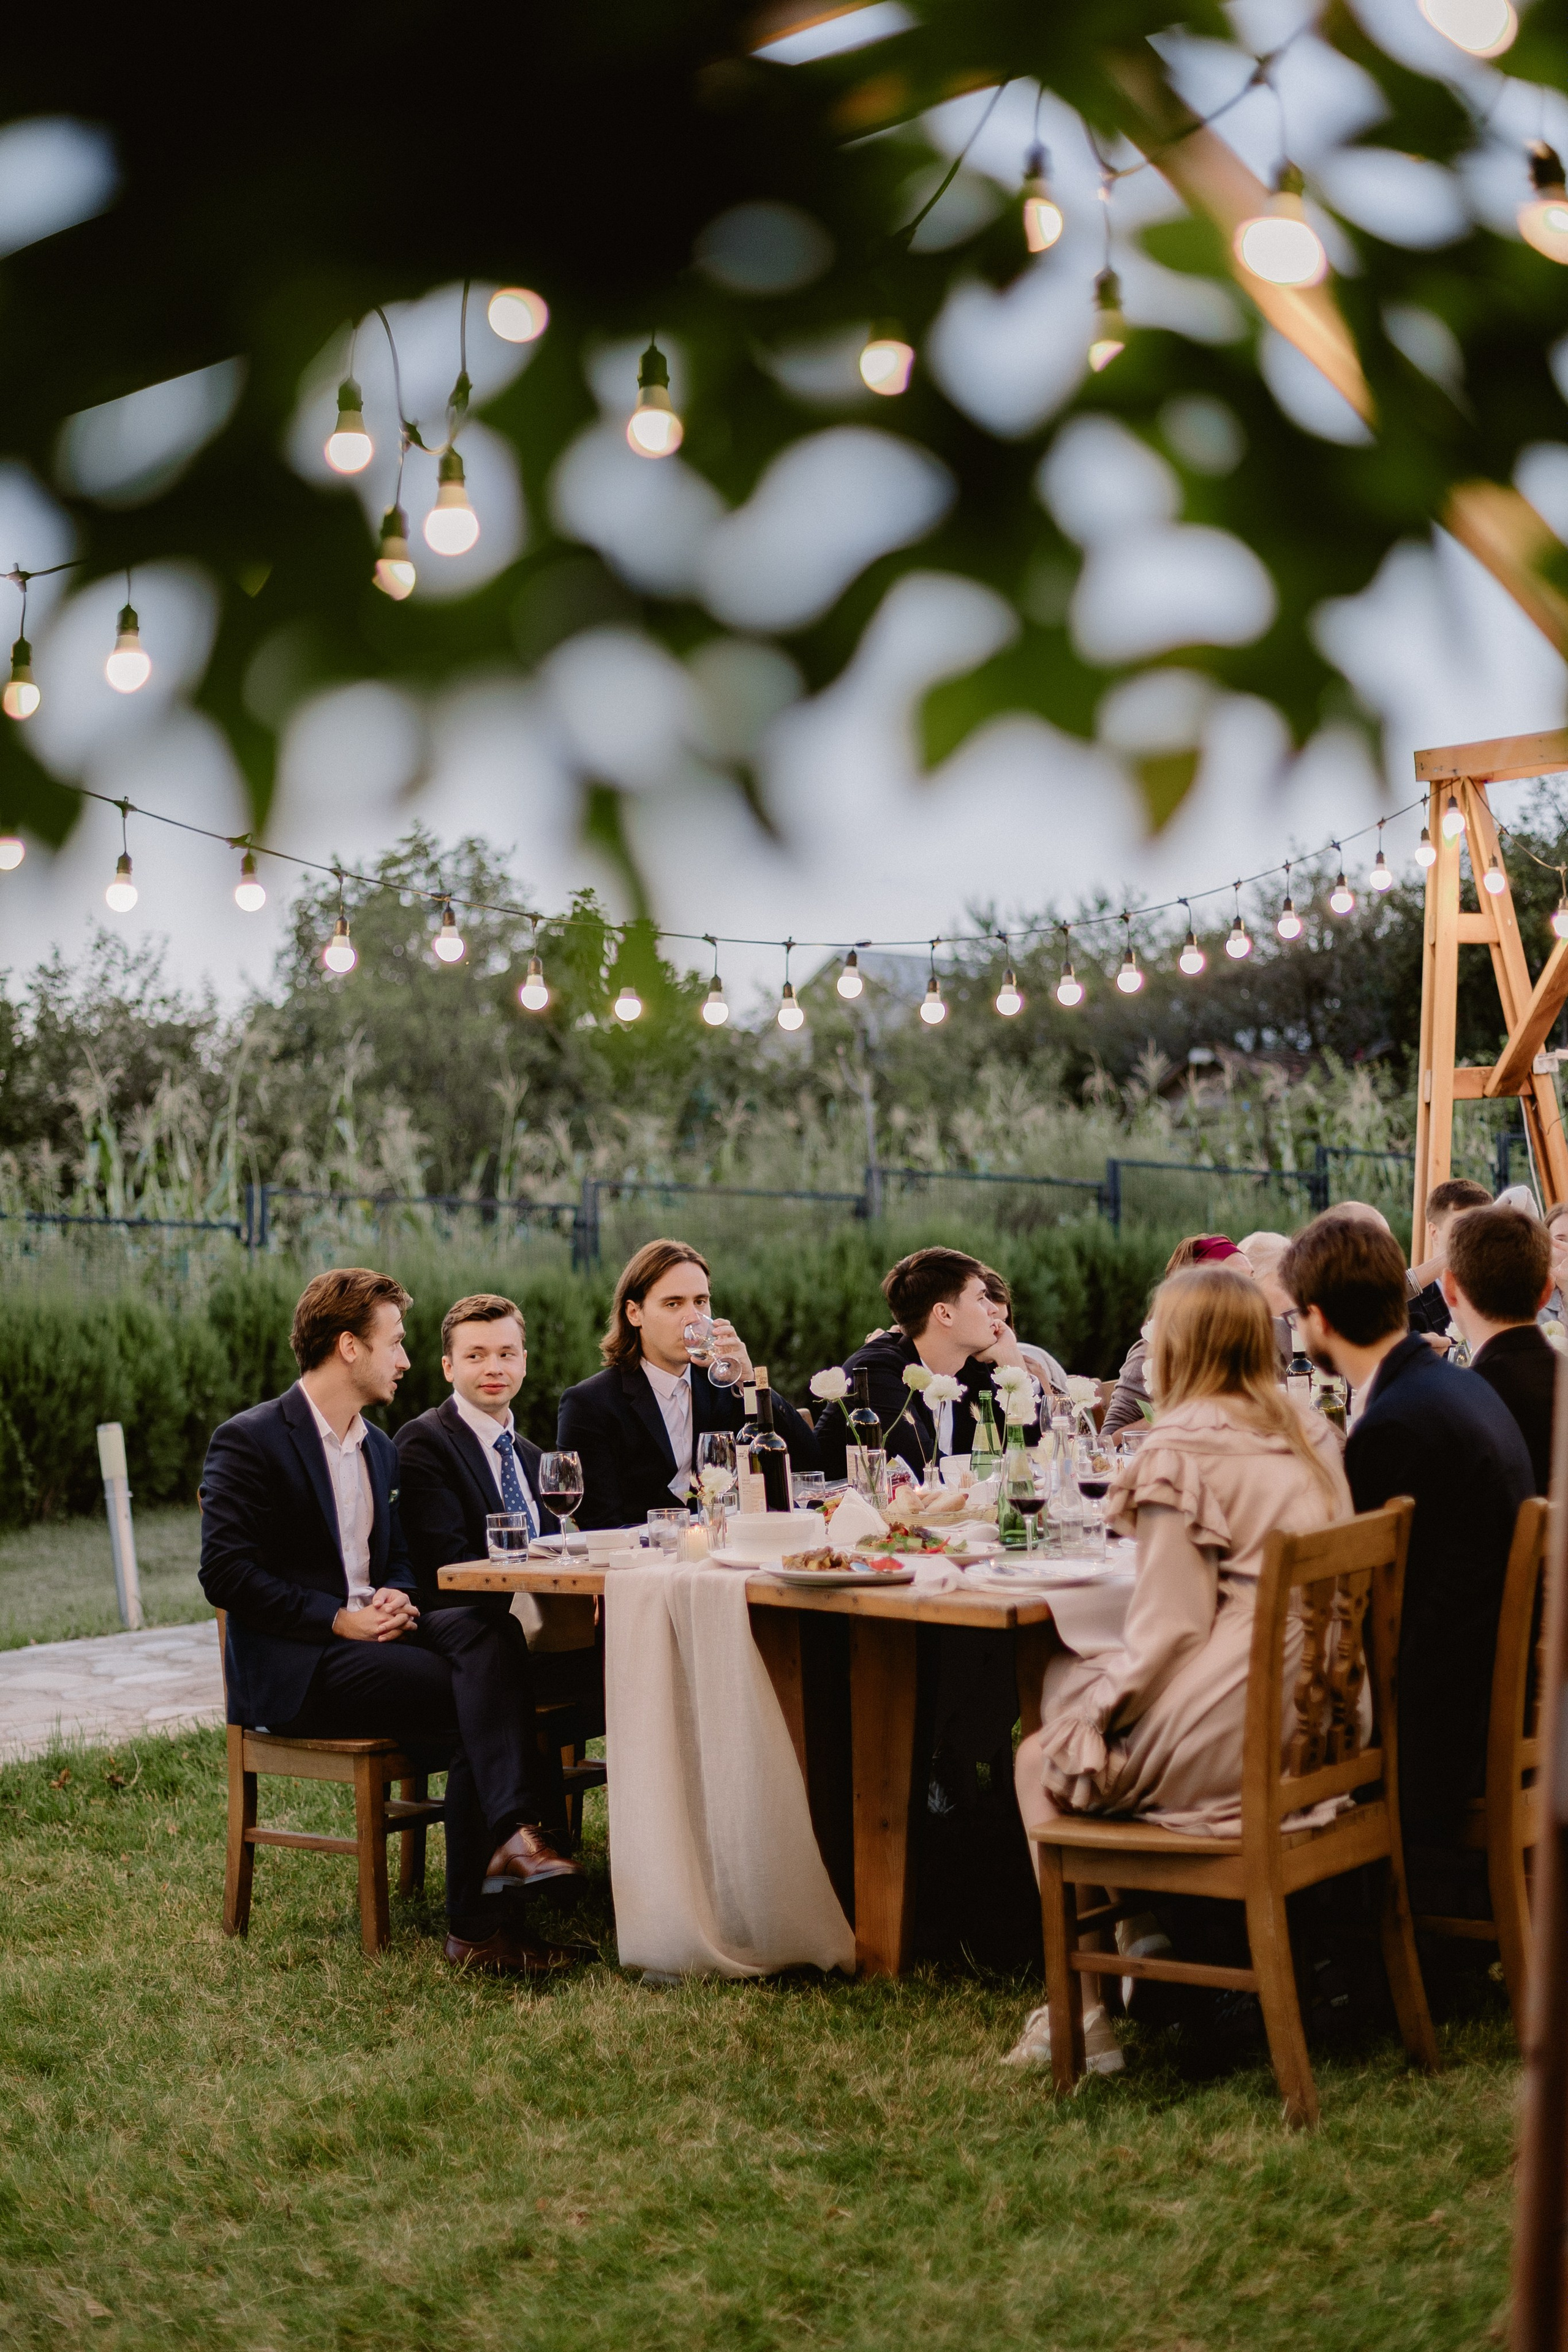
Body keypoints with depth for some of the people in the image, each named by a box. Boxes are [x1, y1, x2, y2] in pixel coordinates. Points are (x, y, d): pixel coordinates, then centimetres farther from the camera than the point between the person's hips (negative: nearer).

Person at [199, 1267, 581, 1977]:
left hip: (367, 1631, 7)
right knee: (473, 1703, -27)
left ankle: (511, 1832, -42)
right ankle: (475, 1925, -28)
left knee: (481, 1633, -27)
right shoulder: (247, 1441, -6)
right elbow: (226, 1573, -13)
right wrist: (338, 1619, -19)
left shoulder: (379, 1446, 20)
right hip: (290, 1668, -7)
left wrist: (396, 1597, -1)